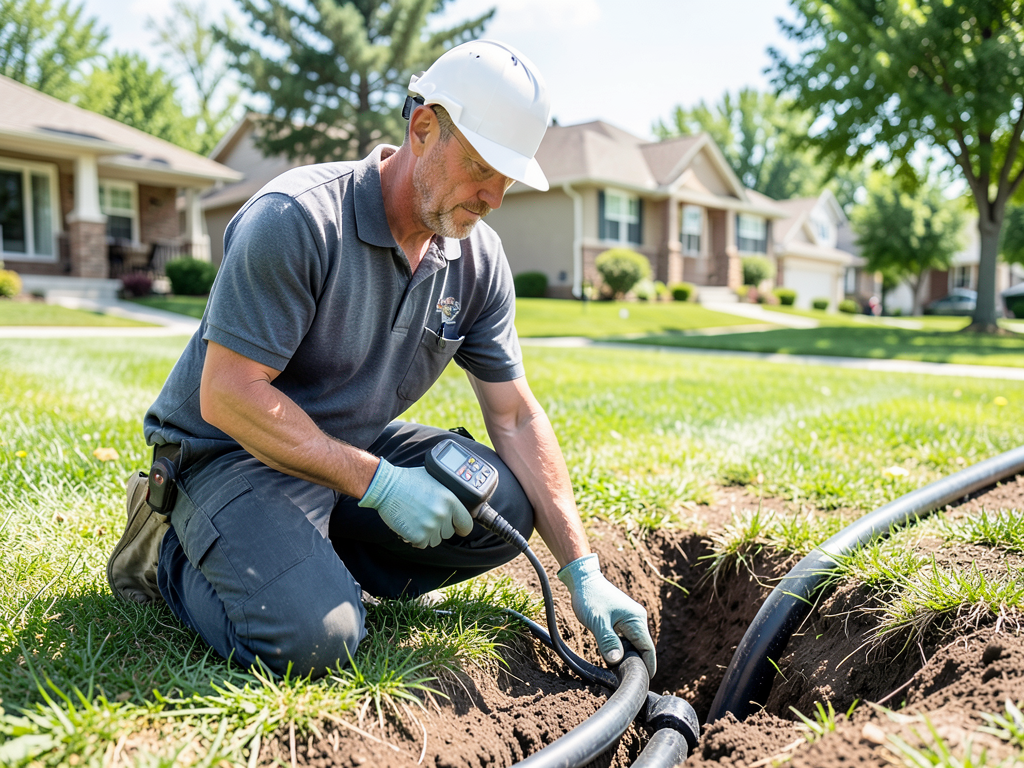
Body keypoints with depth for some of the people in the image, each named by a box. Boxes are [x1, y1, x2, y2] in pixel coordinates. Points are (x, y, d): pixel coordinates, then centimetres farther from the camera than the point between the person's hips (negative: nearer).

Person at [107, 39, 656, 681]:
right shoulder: (298, 218, -24)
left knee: (507, 506, -13)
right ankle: (173, 551, 4)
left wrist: (584, 573, -7)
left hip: (357, 446, 6)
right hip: (233, 452, -5)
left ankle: (318, 562, 3)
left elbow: (517, 417, -3)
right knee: (316, 639, -26)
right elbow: (226, 396, -24)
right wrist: (379, 484, -27)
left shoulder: (480, 260, -4)